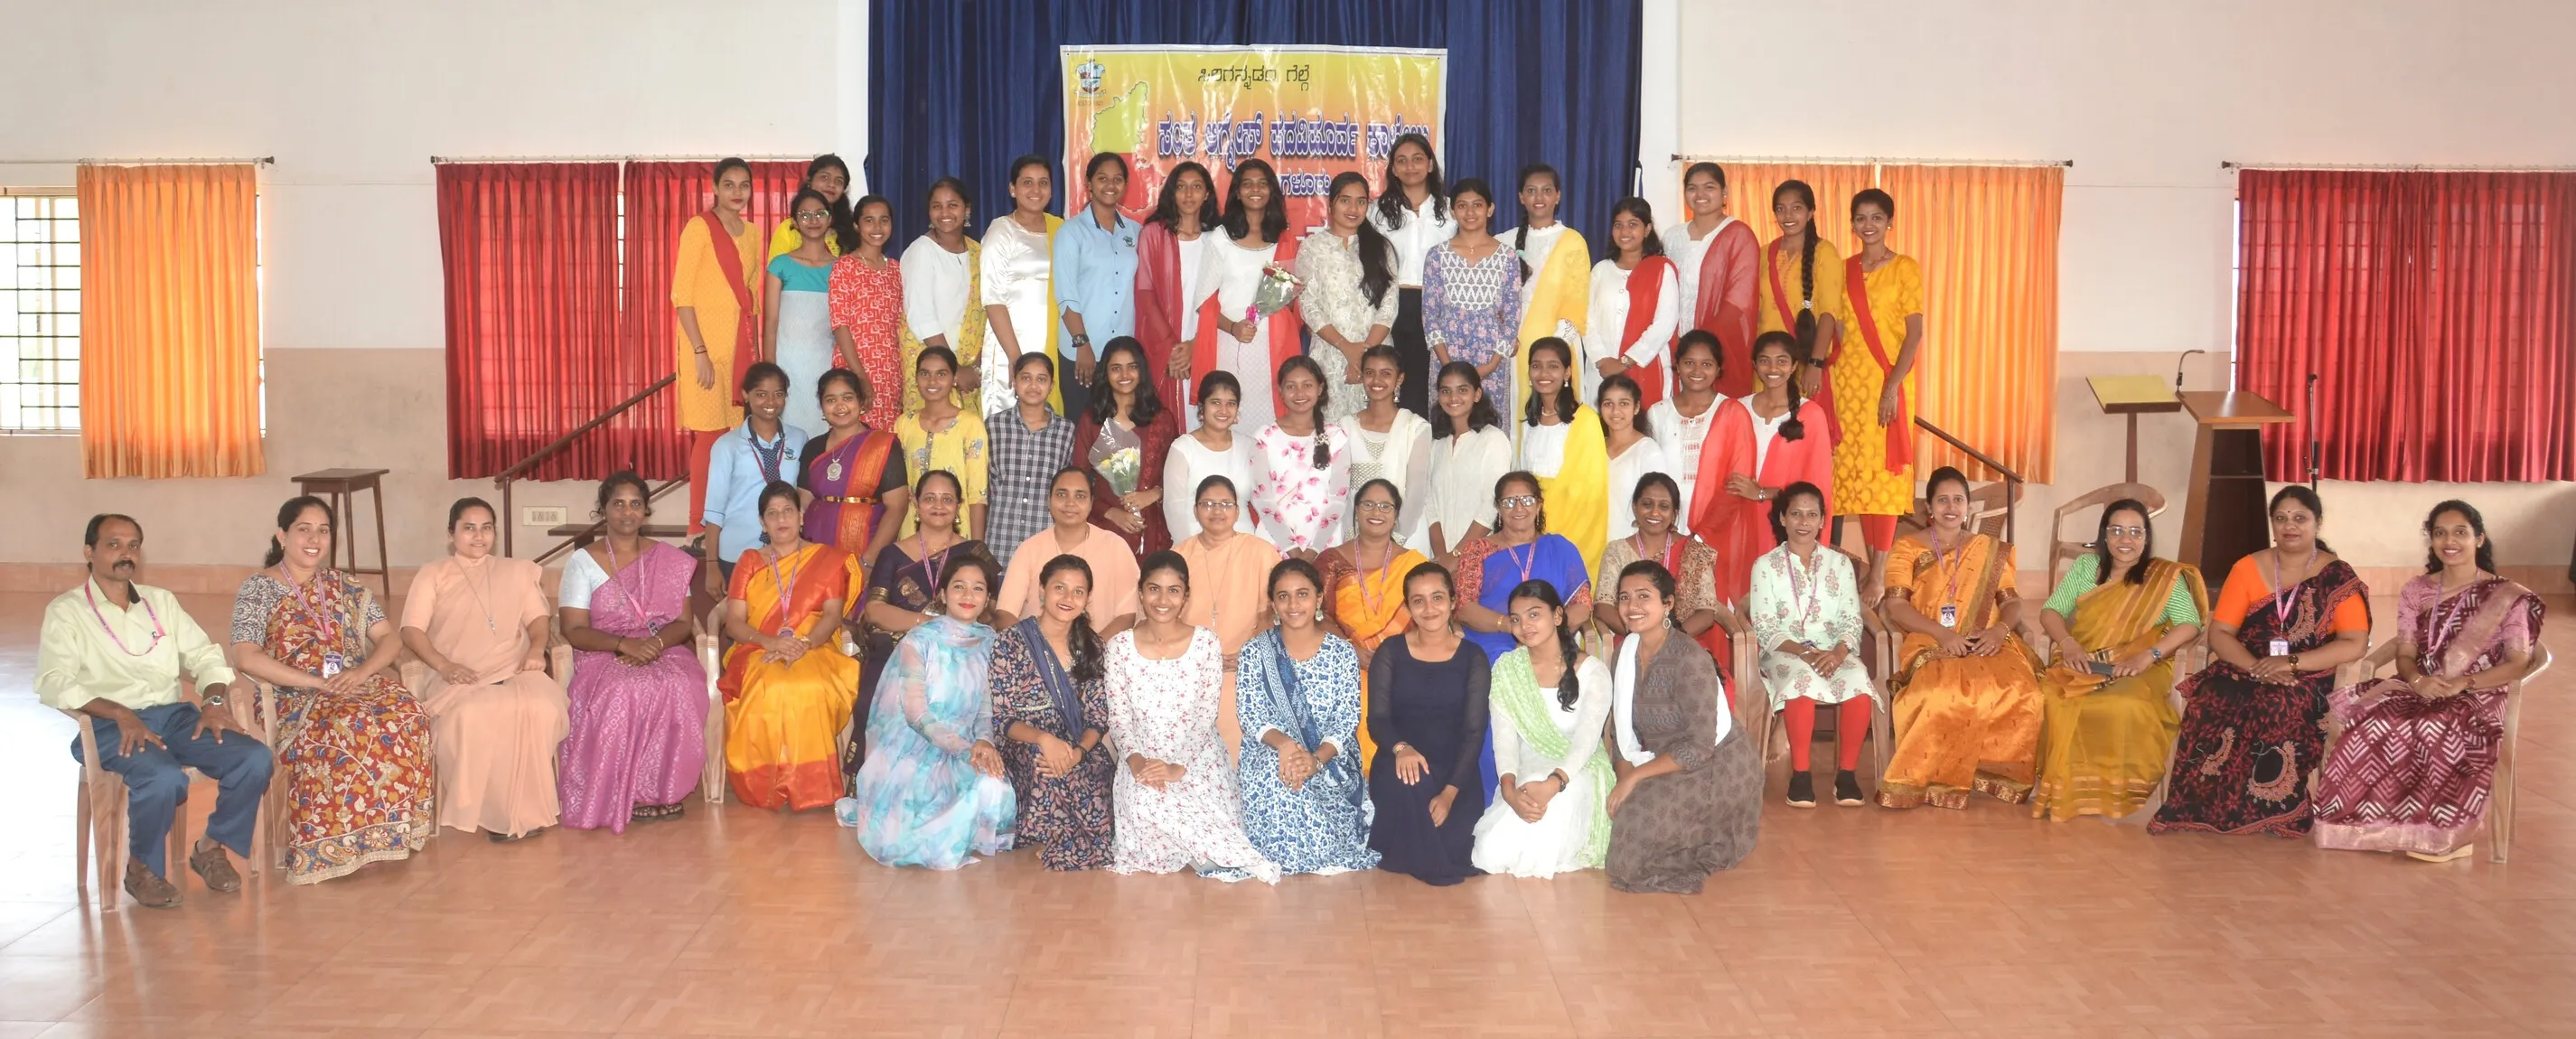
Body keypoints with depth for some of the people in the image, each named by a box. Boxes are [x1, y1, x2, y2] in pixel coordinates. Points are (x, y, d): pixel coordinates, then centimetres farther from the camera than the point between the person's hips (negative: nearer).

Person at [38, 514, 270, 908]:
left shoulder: (161, 601, 20)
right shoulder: (66, 610, 4)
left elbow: (205, 655, 15)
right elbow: (53, 682, -10)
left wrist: (215, 701, -7)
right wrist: (121, 714, -24)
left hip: (174, 715, 5)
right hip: (109, 725, -5)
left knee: (256, 759, -20)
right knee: (164, 779, -36)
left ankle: (212, 847, 3)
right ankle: (142, 869, -7)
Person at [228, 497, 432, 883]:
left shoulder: (346, 587, 17)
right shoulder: (257, 589, 3)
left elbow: (390, 640, 12)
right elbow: (247, 658, -11)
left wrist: (363, 671, -12)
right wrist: (318, 682, -18)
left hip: (360, 684, 4)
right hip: (295, 698, -4)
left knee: (405, 717, -31)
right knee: (346, 728, -38)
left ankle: (395, 829, -25)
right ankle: (339, 846, -28)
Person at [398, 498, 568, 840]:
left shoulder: (517, 571, 25)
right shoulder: (433, 574, 15)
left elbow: (538, 619, 16)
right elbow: (411, 631, 3)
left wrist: (537, 648, -8)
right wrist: (444, 665, -15)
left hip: (513, 671, 2)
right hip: (459, 678, -2)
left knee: (541, 707, -34)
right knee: (471, 715, -39)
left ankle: (526, 807, -22)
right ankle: (493, 810, -25)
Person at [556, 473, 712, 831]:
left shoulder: (670, 560, 12)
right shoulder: (582, 561, 5)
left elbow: (684, 623, 6)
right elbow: (574, 630, -3)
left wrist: (656, 644, -17)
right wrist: (624, 644, -20)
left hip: (665, 652, 2)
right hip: (604, 655, -2)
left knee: (677, 689, -35)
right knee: (623, 693, -37)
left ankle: (663, 788, -22)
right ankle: (626, 795, -25)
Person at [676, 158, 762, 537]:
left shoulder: (752, 232, 13)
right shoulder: (699, 228, -8)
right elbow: (681, 295, -11)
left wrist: (756, 350, 15)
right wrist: (700, 352, -16)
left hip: (742, 342, 6)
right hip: (707, 342, -6)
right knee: (710, 434, -8)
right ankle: (699, 527, -1)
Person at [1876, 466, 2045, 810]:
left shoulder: (1990, 551, 19)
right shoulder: (1908, 549, 9)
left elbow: (2012, 602, 13)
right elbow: (1896, 606, -1)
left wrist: (2000, 629, -11)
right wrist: (1942, 633, -16)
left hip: (1987, 644, 3)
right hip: (1930, 645, -3)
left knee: (2021, 695, -31)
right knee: (1947, 695, -38)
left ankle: (2003, 774, -14)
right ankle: (1936, 778, -23)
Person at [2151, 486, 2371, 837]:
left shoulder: (2339, 578, 2)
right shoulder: (2248, 569, 8)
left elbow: (2355, 645, -8)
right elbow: (2219, 633, 2)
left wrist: (2292, 662, -19)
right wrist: (2257, 667, -16)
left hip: (2307, 682, -2)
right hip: (2244, 673, 2)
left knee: (2282, 708, -37)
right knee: (2213, 703, -32)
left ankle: (2269, 811, -20)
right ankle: (2209, 811, -22)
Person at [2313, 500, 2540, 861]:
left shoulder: (2507, 597, 1)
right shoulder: (2415, 591, 11)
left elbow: (2518, 663, -5)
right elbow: (2405, 655, 8)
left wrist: (2463, 683, -20)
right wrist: (2419, 680, -16)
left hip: (2478, 696, -3)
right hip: (2420, 690, 3)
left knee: (2436, 728, -38)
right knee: (2374, 720, -31)